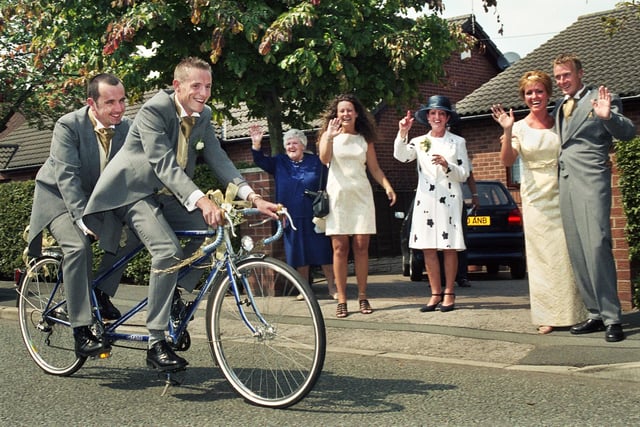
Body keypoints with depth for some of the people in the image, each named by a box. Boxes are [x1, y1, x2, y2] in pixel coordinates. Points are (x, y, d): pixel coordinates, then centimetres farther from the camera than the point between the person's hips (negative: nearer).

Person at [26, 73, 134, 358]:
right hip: (59, 196, -5)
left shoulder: (127, 128, -10)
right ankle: (82, 332, -26)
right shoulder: (68, 126, -22)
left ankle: (101, 295, 4)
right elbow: (67, 176, -27)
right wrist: (83, 219, -37)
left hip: (99, 199, 5)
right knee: (78, 246, -29)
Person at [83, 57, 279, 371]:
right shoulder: (153, 111, -22)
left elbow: (218, 159, -7)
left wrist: (252, 197, -22)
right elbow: (165, 164, -33)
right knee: (168, 250, -28)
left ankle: (172, 297, 9)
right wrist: (201, 200, -47)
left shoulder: (203, 116, 0)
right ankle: (156, 345, -20)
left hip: (166, 193, 8)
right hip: (133, 190, -7)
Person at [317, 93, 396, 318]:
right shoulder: (329, 135, 6)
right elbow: (324, 159, -13)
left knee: (361, 247, 0)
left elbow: (375, 168, 13)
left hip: (361, 194, 2)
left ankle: (362, 296, 7)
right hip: (337, 195, -2)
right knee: (340, 248, -3)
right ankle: (341, 300, -1)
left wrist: (387, 186, -3)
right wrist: (329, 137, -30)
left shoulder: (365, 140, 14)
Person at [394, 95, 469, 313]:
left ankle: (449, 293, 7)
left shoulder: (458, 142, 7)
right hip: (425, 200, 2)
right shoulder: (419, 142, 11)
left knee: (449, 248, -1)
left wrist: (447, 166, -14)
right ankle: (436, 294, 9)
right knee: (428, 249, 2)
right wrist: (402, 133, -22)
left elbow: (464, 174, 3)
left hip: (449, 200, -2)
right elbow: (401, 156, -8)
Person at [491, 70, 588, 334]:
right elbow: (507, 161, -9)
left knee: (567, 252, 0)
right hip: (535, 198, -1)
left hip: (562, 196, 1)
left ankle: (572, 310, 10)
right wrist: (507, 132, -22)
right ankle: (548, 316, 6)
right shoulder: (520, 127, 3)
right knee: (540, 255, 1)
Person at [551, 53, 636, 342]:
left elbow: (628, 133, -7)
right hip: (565, 183, 7)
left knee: (596, 247, -14)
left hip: (591, 180, -7)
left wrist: (607, 116, -24)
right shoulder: (559, 106, 21)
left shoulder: (601, 98, 1)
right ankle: (596, 314, 13)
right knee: (577, 253, 6)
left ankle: (612, 318, -8)